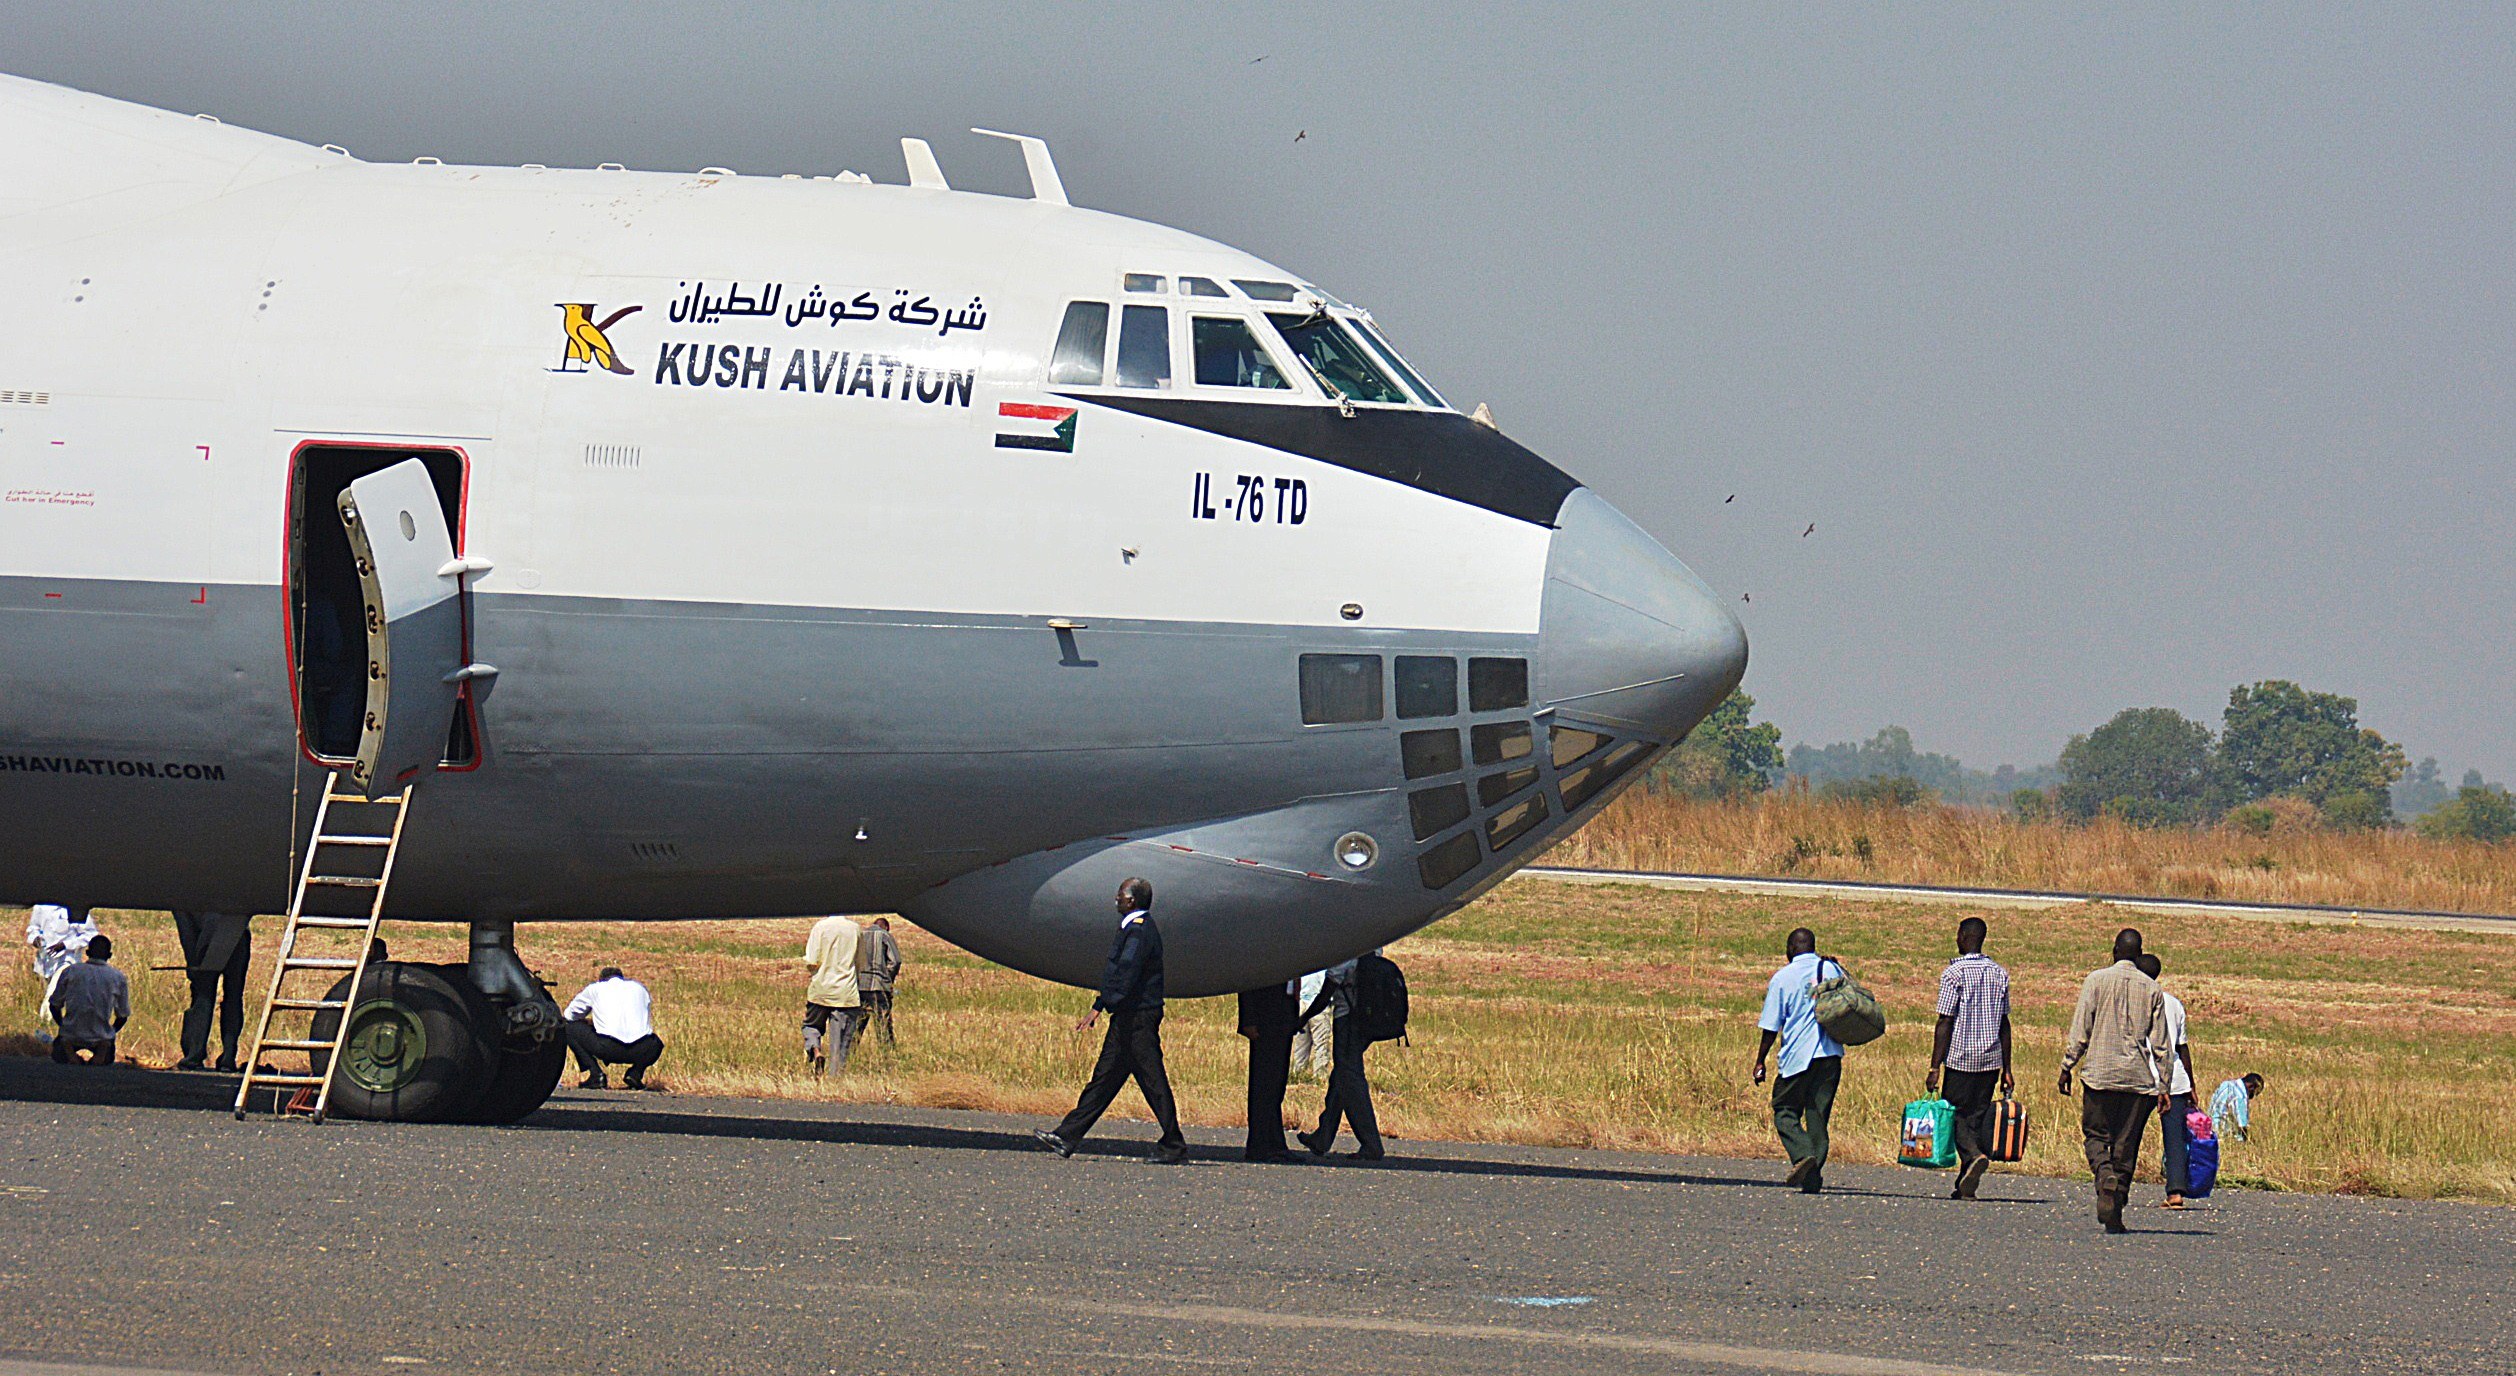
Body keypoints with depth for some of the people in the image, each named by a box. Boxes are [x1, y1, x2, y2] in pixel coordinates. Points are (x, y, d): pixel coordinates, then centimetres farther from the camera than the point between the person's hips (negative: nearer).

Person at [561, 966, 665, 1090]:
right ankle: (636, 1072, 11)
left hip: (608, 1048, -3)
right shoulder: (640, 988, 28)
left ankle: (596, 1075, 6)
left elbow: (569, 1015, 30)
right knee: (656, 1043, 39)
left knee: (569, 1028, 20)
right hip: (641, 1051, 3)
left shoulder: (595, 988, 20)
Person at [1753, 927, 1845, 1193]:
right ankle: (1813, 1178, 4)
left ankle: (1803, 1154, -18)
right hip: (1831, 1054, 4)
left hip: (1798, 1055, -3)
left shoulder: (1783, 977, -2)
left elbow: (1771, 1026, -1)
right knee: (1818, 1115, 8)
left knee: (1785, 1111, 7)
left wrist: (1760, 1063, 7)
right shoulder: (1832, 970, 6)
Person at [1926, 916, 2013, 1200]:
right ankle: (1966, 1185, 7)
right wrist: (2006, 1069, 15)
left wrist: (1935, 1068, -9)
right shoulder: (2000, 974, 8)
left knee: (1956, 1115, 2)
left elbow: (1945, 1023, -11)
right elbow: (2004, 1024, 11)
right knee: (1979, 1117, 8)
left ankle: (1975, 1156, -26)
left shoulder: (1954, 973, -8)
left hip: (1961, 1058, -5)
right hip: (1991, 1059, 5)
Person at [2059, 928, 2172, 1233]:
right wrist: (2161, 1086, 8)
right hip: (2138, 1079, 2)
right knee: (2126, 1145, 6)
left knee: (2096, 1134, 8)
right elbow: (2159, 1043, 5)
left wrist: (2068, 1067, 4)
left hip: (2100, 1074, -2)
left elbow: (2080, 1030, -3)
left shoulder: (2097, 981, 0)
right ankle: (2115, 1211, 5)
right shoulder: (2151, 988, 5)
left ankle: (2105, 1174, -22)